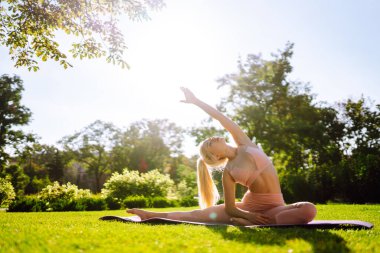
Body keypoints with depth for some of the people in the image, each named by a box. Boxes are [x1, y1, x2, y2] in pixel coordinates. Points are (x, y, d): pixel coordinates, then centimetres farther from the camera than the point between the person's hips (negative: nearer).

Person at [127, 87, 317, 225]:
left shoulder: (245, 145, 3)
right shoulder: (228, 172, -1)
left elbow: (223, 119, -6)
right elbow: (229, 208, -3)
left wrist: (196, 101, -4)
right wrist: (250, 215, -18)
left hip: (274, 207, 1)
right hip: (250, 206, -1)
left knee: (309, 210, -30)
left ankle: (245, 223, -25)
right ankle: (151, 215, 8)